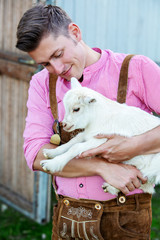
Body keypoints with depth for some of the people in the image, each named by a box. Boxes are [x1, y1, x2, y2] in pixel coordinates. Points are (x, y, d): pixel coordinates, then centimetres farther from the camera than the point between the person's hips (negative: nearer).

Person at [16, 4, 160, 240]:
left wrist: (134, 146, -26)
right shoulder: (41, 84, 4)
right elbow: (36, 154, -8)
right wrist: (103, 167, -19)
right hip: (66, 218, 3)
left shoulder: (137, 69, -6)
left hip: (124, 219, -3)